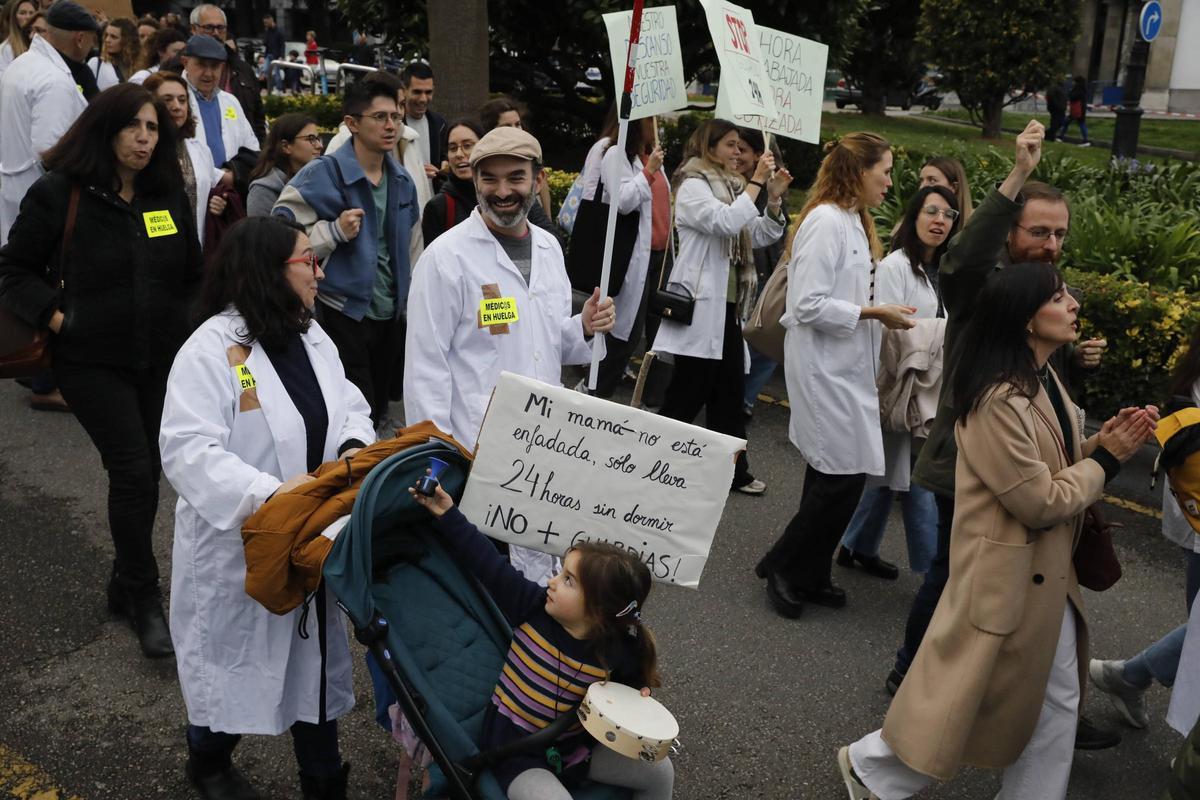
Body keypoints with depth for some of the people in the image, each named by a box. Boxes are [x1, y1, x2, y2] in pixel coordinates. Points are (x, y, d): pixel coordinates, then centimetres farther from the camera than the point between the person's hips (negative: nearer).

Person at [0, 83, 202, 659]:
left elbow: (191, 274, 15)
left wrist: (182, 325, 3)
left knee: (143, 473, 10)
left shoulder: (168, 196, 5)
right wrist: (57, 319, -13)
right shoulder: (59, 193, -7)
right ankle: (144, 599, 5)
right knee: (133, 471, -10)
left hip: (161, 358, 4)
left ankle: (125, 587, 28)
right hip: (93, 360, -4)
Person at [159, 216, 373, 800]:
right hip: (239, 543, -6)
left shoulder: (312, 336, 5)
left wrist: (353, 446, -15)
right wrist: (267, 493, -35)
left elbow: (348, 407, 7)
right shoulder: (211, 348, -19)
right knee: (234, 660, 15)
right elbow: (188, 450, -26)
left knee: (314, 661, 17)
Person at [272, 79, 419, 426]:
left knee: (379, 411, 18)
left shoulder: (401, 179, 8)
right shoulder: (322, 173, -14)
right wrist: (335, 231, -24)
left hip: (388, 315, 7)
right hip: (343, 312, -7)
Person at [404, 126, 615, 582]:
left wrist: (584, 329, -4)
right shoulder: (447, 257, -11)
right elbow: (426, 363, -11)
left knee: (539, 571, 18)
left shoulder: (548, 247, 8)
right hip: (474, 454, -6)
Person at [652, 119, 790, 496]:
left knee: (730, 391, 10)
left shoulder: (731, 187, 18)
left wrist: (774, 198, 1)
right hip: (700, 305, -9)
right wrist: (755, 182, -18)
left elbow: (762, 236, 15)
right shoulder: (693, 185, -7)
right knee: (688, 392, -5)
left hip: (727, 305, 9)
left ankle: (731, 469, 17)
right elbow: (725, 222, -24)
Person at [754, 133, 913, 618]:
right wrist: (874, 313, -17)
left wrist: (881, 313, 8)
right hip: (824, 368, -10)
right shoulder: (826, 221, -17)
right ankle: (784, 566, 10)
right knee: (844, 476, -7)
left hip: (846, 367, 10)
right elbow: (809, 304, -22)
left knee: (833, 476, 12)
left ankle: (807, 576, 24)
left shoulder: (852, 222, 14)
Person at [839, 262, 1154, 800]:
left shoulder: (1044, 380, 6)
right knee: (969, 695, 7)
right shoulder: (1000, 401, -26)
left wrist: (1102, 442, -5)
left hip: (1048, 572, 9)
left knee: (1056, 700, 17)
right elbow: (1040, 503, -23)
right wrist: (1107, 459, -12)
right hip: (1008, 574, -9)